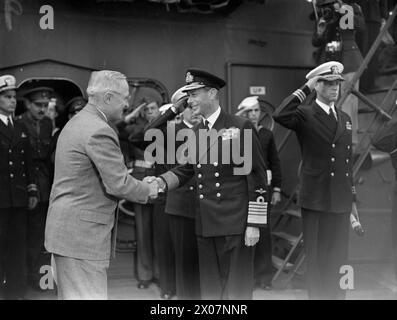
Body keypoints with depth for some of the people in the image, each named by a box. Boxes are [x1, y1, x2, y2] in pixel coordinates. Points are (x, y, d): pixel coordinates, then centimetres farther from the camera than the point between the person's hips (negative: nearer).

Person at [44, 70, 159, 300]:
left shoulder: (76, 123, 13)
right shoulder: (99, 132, -18)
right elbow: (118, 183, -20)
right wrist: (148, 190, -2)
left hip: (65, 227, 10)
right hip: (83, 234, -10)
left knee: (71, 295, 16)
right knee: (90, 295, -3)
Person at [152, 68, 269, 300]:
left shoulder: (241, 127, -6)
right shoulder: (195, 133, 12)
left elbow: (257, 178, -8)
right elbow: (185, 170, 14)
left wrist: (254, 224, -11)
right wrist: (160, 182, -6)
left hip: (236, 224, -6)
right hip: (205, 226, 6)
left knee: (236, 289, 2)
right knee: (210, 288, 13)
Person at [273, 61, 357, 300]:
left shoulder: (345, 118, 14)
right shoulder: (305, 114, -4)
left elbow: (347, 161, 17)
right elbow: (280, 116, -27)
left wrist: (353, 198, 16)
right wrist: (306, 89, -17)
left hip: (341, 201, 5)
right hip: (316, 199, -5)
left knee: (339, 258, 12)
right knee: (317, 259, 5)